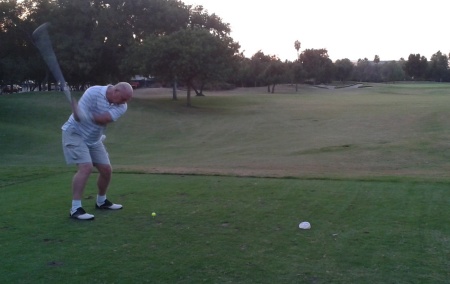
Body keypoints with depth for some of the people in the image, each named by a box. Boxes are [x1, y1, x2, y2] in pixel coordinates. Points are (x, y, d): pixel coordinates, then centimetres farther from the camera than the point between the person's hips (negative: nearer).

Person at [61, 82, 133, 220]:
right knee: (86, 167, -23)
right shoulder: (93, 92, -23)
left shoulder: (121, 106, -11)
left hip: (94, 139, 6)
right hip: (75, 133, -6)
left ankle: (101, 201, 30)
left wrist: (83, 113, -35)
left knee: (106, 169, 7)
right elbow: (78, 117, -23)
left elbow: (102, 119, -27)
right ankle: (75, 208, -20)